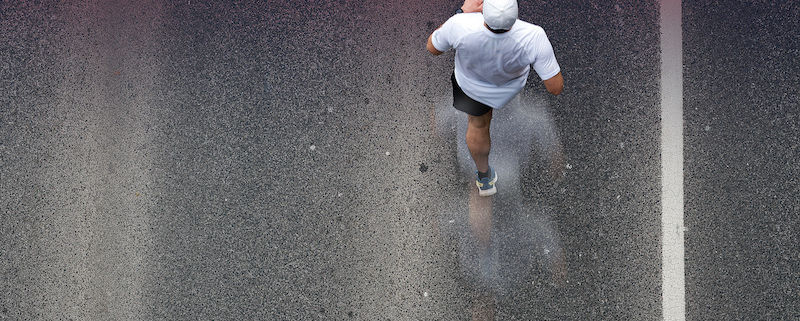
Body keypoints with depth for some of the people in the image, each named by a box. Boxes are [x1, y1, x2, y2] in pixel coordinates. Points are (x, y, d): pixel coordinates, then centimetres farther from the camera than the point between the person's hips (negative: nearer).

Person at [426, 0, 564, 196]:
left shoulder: (460, 26, -44)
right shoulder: (533, 38, -44)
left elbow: (433, 48, -20)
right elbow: (556, 87, -33)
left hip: (472, 83, 0)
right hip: (511, 83, 0)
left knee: (478, 124, 30)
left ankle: (485, 179, 53)